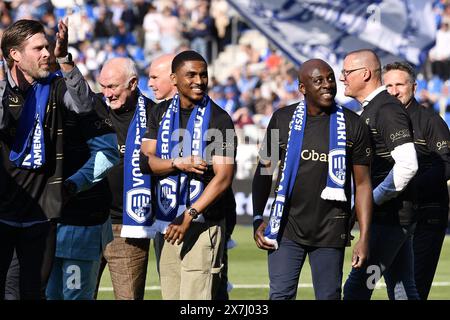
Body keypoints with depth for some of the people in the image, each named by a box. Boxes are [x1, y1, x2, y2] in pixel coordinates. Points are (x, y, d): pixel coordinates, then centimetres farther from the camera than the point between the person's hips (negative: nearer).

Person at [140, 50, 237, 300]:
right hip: (167, 222, 5)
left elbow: (223, 178, -10)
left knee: (195, 296, -13)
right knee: (170, 295, 5)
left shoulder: (218, 119, -4)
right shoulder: (161, 113, 12)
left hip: (203, 224, -5)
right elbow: (146, 160, 5)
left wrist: (189, 216, -18)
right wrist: (178, 163, -15)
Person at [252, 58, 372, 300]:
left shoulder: (351, 125, 1)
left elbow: (362, 183, 2)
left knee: (328, 297, 2)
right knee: (280, 296, -5)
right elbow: (264, 171, 12)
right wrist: (257, 219, 2)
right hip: (287, 227, 1)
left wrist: (364, 237, -4)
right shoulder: (283, 119, 5)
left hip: (330, 232, -1)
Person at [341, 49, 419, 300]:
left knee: (356, 289, -11)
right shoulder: (370, 110, 16)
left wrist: (374, 199, -18)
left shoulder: (387, 110, -15)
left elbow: (407, 165, -25)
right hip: (392, 216, 10)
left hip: (390, 217, -10)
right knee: (404, 290, 12)